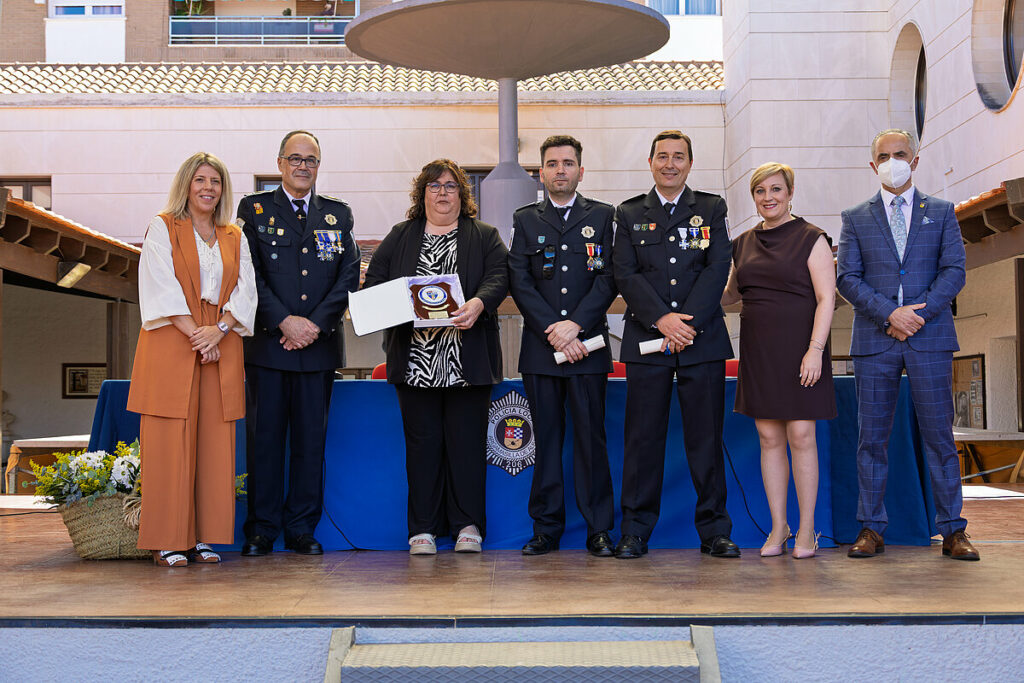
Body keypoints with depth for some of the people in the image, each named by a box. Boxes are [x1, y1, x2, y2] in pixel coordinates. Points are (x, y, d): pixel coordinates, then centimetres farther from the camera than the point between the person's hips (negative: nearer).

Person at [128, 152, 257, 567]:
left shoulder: (234, 238, 16)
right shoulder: (163, 228, 5)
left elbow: (245, 290, 6)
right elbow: (161, 286, -5)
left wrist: (220, 329, -11)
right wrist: (194, 333, -15)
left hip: (222, 346, 4)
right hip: (171, 345, -4)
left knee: (214, 443, 1)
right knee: (169, 442, -5)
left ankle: (203, 537, 7)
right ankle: (167, 541, -2)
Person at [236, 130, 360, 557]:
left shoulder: (338, 214, 13)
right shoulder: (254, 209, 7)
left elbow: (349, 277, 5)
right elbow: (250, 275, -2)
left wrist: (315, 323, -8)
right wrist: (284, 322, -12)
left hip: (319, 344, 2)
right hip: (267, 343, -2)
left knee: (311, 438, 4)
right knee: (264, 437, 1)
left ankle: (301, 529, 12)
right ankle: (261, 530, 9)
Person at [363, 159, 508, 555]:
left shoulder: (485, 237, 13)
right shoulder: (399, 237, 17)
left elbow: (498, 277, -3)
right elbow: (374, 280, 9)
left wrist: (478, 304, -24)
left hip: (467, 360, -1)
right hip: (415, 360, 1)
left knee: (467, 441, 1)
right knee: (422, 442, 3)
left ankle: (467, 524, 10)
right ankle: (422, 528, 10)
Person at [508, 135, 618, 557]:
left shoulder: (603, 217, 9)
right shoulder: (525, 220, 12)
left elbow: (609, 277, 0)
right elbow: (519, 282, 2)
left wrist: (575, 324, -12)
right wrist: (552, 331, -9)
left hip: (587, 344, -1)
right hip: (540, 348, 1)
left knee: (591, 437, 0)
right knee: (546, 439, 4)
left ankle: (599, 530, 7)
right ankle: (546, 529, 11)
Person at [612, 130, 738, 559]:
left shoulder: (711, 210, 10)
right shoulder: (629, 214, 11)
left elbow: (717, 270, 0)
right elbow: (625, 275, 0)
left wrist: (686, 323, -11)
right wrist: (662, 319, -13)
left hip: (703, 340, 0)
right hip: (646, 341, 0)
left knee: (706, 438, 3)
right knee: (643, 438, 2)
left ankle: (714, 531, 11)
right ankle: (635, 531, 10)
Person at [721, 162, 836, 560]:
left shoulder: (811, 239, -2)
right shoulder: (743, 245, 13)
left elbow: (826, 298, -8)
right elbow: (732, 294, 25)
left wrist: (815, 349, -17)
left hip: (798, 349, -5)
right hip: (758, 350, 5)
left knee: (800, 436, -5)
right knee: (769, 438, 5)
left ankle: (807, 530, 5)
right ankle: (778, 529, 12)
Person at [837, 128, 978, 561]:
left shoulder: (941, 213, 12)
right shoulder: (856, 218, 11)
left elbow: (954, 270, 3)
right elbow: (848, 278, 2)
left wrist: (920, 313, -11)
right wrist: (890, 313, -12)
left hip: (930, 336, 0)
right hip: (874, 342, 1)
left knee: (939, 434, 0)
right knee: (872, 436, 2)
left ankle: (953, 530, 6)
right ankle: (871, 529, 9)